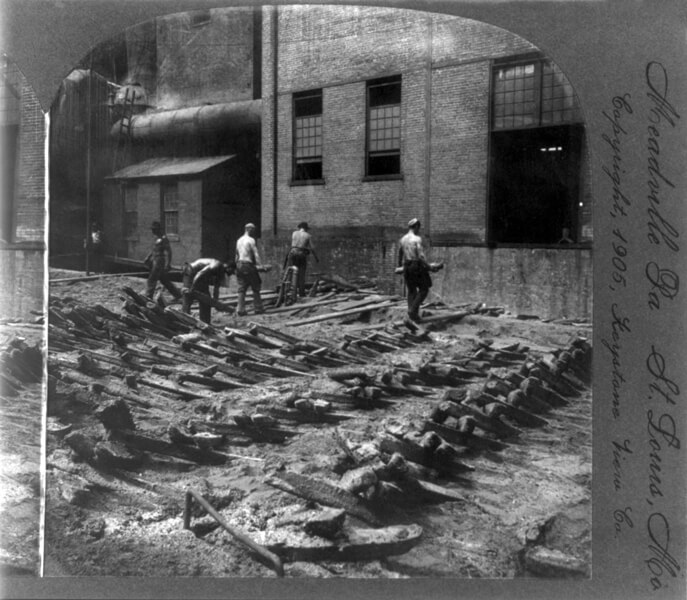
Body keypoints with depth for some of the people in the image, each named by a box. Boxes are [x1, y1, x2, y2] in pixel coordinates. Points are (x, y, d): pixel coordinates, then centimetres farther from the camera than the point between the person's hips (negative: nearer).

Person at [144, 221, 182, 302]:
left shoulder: (163, 239, -15)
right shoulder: (157, 238, 15)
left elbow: (168, 252, -19)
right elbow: (153, 250, 25)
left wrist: (167, 264, -23)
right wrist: (147, 259, 22)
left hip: (160, 262, -10)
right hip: (155, 261, 10)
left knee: (152, 279, -7)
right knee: (165, 280, 13)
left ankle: (148, 297, -3)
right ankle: (177, 294, 19)